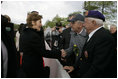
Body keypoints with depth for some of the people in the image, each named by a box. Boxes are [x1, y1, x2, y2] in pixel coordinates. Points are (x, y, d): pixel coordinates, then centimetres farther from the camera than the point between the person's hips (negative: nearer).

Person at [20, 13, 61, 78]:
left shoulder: (24, 33, 6)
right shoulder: (33, 36, -25)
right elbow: (43, 52, -23)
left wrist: (40, 31, 2)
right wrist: (59, 53, -18)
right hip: (34, 67, -9)